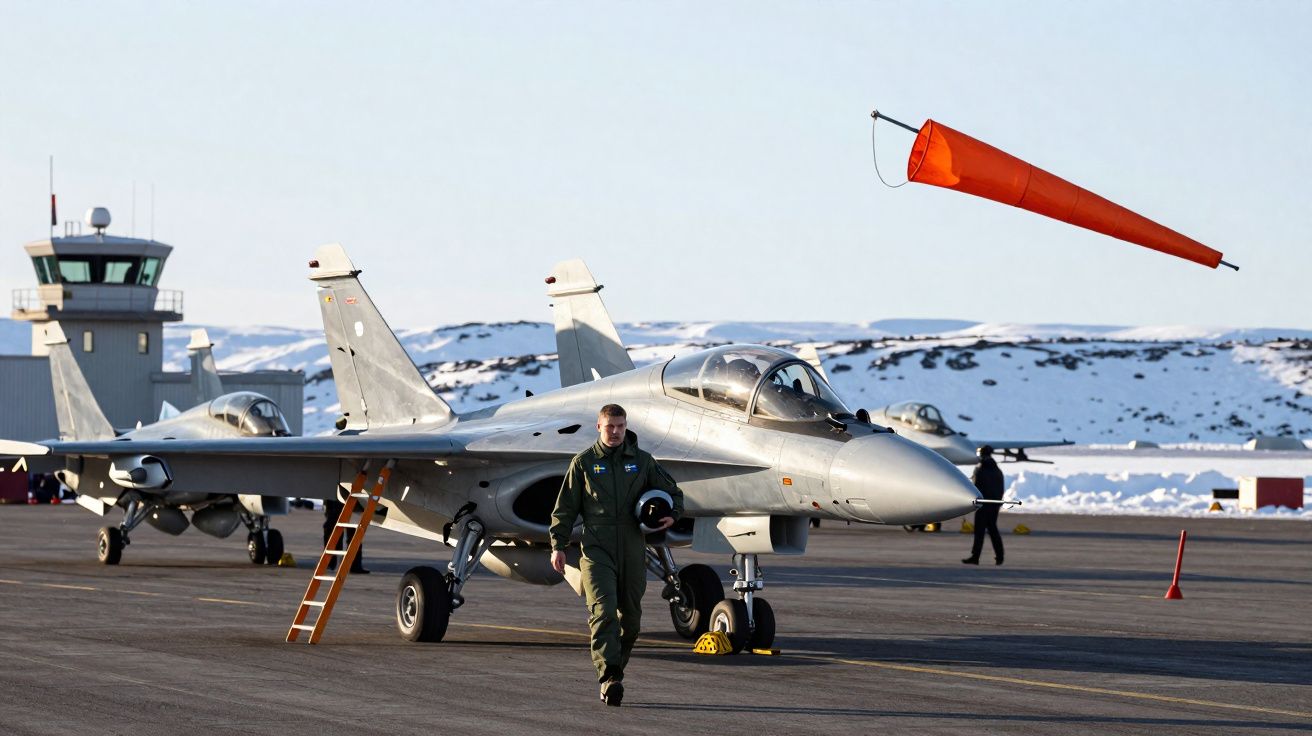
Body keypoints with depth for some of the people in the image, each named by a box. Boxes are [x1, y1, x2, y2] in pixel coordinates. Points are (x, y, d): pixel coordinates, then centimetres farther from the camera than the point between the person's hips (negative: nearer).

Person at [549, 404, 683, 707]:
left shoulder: (642, 461, 10)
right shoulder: (583, 463, 6)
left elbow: (672, 492, 19)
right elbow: (565, 508, 8)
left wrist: (672, 515, -2)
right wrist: (558, 546, 1)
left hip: (632, 550, 3)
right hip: (596, 548, -3)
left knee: (630, 616, 8)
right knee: (603, 611, -17)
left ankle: (616, 669, 25)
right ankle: (609, 679, -25)